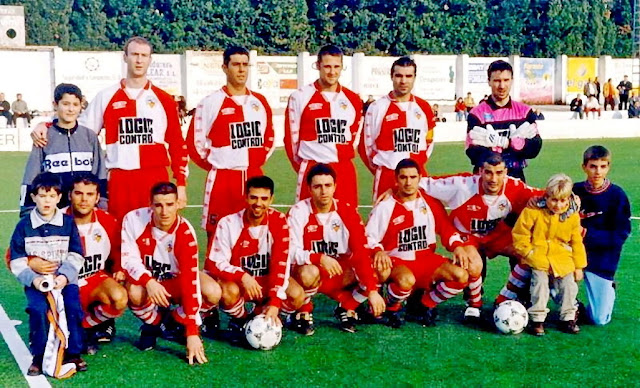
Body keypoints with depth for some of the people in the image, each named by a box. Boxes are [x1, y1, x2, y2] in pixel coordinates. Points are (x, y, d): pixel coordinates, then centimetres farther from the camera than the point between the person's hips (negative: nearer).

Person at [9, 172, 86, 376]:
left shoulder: (68, 223, 4)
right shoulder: (24, 225, 3)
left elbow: (76, 257, 1)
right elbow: (17, 261, 1)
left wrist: (64, 276, -16)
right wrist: (33, 279, -14)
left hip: (65, 279, 0)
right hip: (36, 280, 0)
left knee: (73, 306, -25)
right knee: (38, 309, -27)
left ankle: (73, 353, -6)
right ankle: (39, 357, -8)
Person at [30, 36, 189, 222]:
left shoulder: (164, 99, 8)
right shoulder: (106, 97, 9)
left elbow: (177, 144, 8)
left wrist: (181, 184, 2)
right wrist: (45, 127, -1)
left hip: (156, 179, 0)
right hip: (119, 180, 0)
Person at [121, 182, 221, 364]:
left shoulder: (185, 233, -28)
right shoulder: (133, 219, -22)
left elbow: (190, 281, -33)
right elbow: (129, 260, -18)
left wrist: (192, 333, -37)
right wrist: (148, 281, -42)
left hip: (176, 279, 0)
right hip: (145, 278, 0)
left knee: (213, 293, -28)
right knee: (135, 292, -37)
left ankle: (173, 322, 1)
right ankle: (154, 323, -1)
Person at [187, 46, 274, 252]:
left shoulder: (260, 102, 11)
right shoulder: (210, 103, -3)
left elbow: (269, 138, 21)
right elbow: (195, 143, -1)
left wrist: (256, 163, 10)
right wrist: (216, 165, 2)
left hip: (254, 179, 4)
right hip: (222, 180, -4)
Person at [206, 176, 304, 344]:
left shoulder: (279, 221, -13)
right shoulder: (228, 223, -15)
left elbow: (281, 262, -18)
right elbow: (214, 263, -17)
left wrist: (275, 302, -27)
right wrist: (243, 276, -35)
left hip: (267, 280, 2)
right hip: (237, 281, -2)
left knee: (297, 296, -26)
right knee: (229, 291, -36)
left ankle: (259, 315, 5)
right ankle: (240, 320, 0)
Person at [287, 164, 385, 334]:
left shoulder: (348, 212, -6)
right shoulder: (299, 211, -13)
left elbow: (361, 253, -11)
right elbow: (292, 252, -20)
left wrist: (372, 290, -19)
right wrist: (320, 258, -37)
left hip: (340, 275, 3)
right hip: (308, 271, -3)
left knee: (373, 275, -19)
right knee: (309, 272, -37)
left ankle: (347, 308, 8)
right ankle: (304, 313, -6)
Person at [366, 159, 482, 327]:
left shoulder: (431, 203, 6)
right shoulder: (385, 207, -5)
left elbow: (447, 229, 12)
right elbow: (369, 237, -5)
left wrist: (457, 246, -7)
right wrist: (378, 251, -26)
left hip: (426, 260, 5)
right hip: (396, 261, -4)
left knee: (461, 275, -17)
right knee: (406, 280, -39)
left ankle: (426, 305, 8)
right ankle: (391, 308, -3)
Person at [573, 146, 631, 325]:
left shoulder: (617, 195, -9)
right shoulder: (575, 191, -3)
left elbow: (622, 234, -10)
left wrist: (589, 235, -18)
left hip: (602, 260, -2)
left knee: (599, 319, -3)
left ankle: (608, 288, 30)